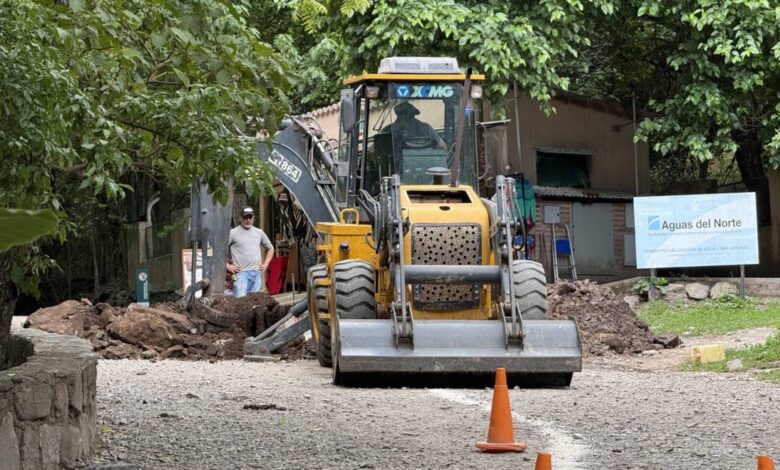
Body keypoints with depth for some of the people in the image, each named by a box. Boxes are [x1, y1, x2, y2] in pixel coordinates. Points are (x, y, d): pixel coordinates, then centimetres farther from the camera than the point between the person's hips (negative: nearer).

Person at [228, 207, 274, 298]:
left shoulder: (259, 233, 15)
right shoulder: (233, 233, 0)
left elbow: (270, 248, 27)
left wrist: (265, 264, 15)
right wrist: (227, 266, -8)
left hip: (257, 273, 5)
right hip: (241, 273, -5)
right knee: (240, 298, -17)